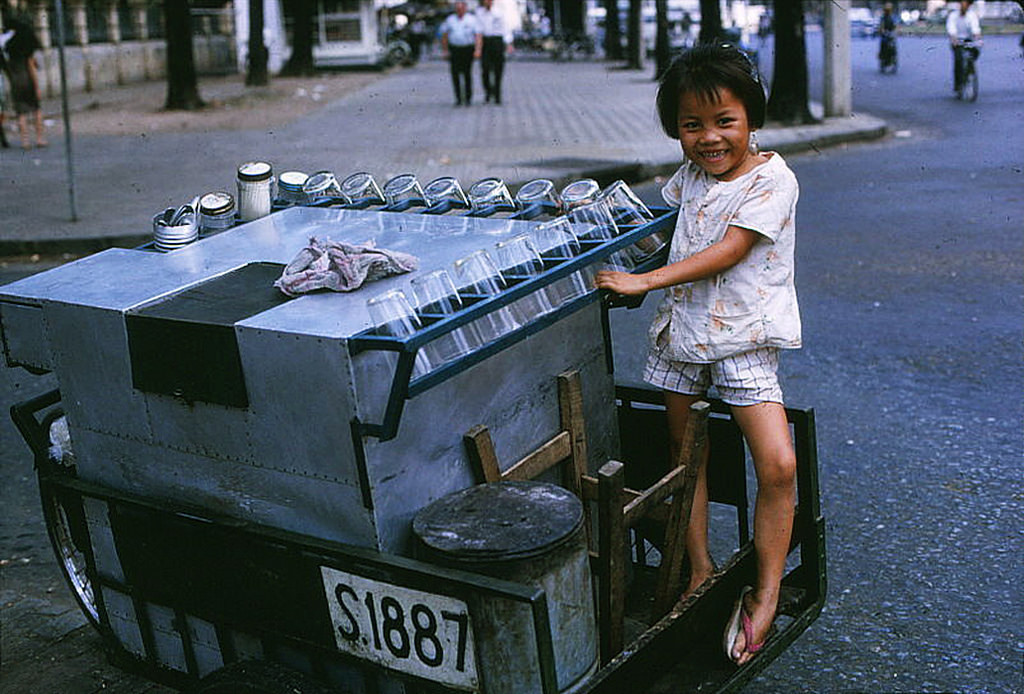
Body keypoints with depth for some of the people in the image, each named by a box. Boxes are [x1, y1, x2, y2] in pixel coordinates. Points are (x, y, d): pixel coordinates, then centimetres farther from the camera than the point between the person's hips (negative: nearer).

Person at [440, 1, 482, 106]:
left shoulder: (472, 19, 2)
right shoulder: (450, 20, 9)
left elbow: (478, 36, -5)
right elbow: (444, 35, 14)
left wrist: (477, 50, -17)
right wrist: (444, 50, 7)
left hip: (468, 49, -2)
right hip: (454, 49, 2)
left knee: (467, 74, -3)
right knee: (455, 74, -6)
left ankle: (468, 98, 8)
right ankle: (458, 98, 1)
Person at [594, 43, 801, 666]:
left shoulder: (772, 179, -12)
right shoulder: (690, 175, 7)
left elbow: (727, 250, -21)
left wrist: (645, 280, -24)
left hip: (744, 340, -6)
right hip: (682, 333, 6)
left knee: (778, 464, -13)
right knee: (685, 452, 11)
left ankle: (766, 593, 0)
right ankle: (701, 568, 25)